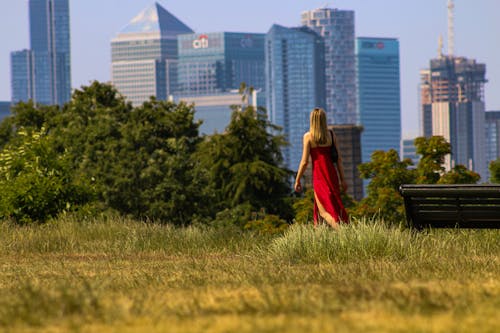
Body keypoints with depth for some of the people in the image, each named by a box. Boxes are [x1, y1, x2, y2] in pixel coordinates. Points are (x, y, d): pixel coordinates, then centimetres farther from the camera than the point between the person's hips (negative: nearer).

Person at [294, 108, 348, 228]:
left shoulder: (308, 136, -7)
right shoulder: (331, 134, 3)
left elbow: (304, 161, -7)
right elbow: (339, 158, 4)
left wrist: (297, 180, 2)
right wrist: (342, 179, 11)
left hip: (319, 175, -4)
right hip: (332, 174, 4)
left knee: (324, 210, -2)